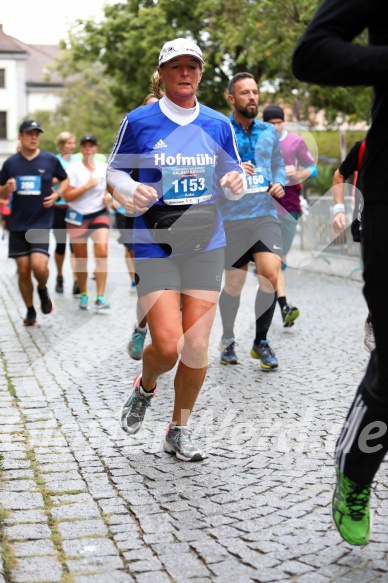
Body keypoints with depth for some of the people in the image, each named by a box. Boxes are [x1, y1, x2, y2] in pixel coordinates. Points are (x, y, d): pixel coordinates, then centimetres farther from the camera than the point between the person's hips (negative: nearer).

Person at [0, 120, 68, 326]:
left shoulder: (50, 160, -1)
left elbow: (65, 179, 15)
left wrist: (57, 194, -4)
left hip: (41, 223, -2)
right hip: (18, 225, 2)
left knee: (39, 266, -18)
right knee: (23, 270, 4)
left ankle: (43, 290, 16)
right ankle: (30, 311, 22)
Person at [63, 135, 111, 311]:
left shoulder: (104, 168, 3)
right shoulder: (73, 169, -6)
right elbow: (67, 196, -13)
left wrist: (108, 196, -2)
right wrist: (87, 185, -20)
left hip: (99, 214, 1)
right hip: (77, 217, -1)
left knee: (102, 251, -20)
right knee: (81, 259, 7)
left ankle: (100, 297, -18)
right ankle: (83, 295, 27)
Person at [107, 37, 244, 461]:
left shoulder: (218, 124, 7)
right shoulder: (138, 121, 0)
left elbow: (235, 175, 15)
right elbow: (114, 171, 9)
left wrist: (234, 182, -9)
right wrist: (132, 190, -13)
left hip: (206, 246, 3)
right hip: (154, 247, -2)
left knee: (197, 347, 0)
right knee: (167, 347, -11)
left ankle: (178, 431, 21)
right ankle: (145, 388, 26)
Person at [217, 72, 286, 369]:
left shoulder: (269, 131, 10)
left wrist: (279, 183, 4)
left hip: (265, 214, 2)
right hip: (232, 217, -2)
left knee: (270, 274, -15)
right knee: (234, 284, 6)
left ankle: (262, 341, 4)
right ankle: (228, 340, 30)